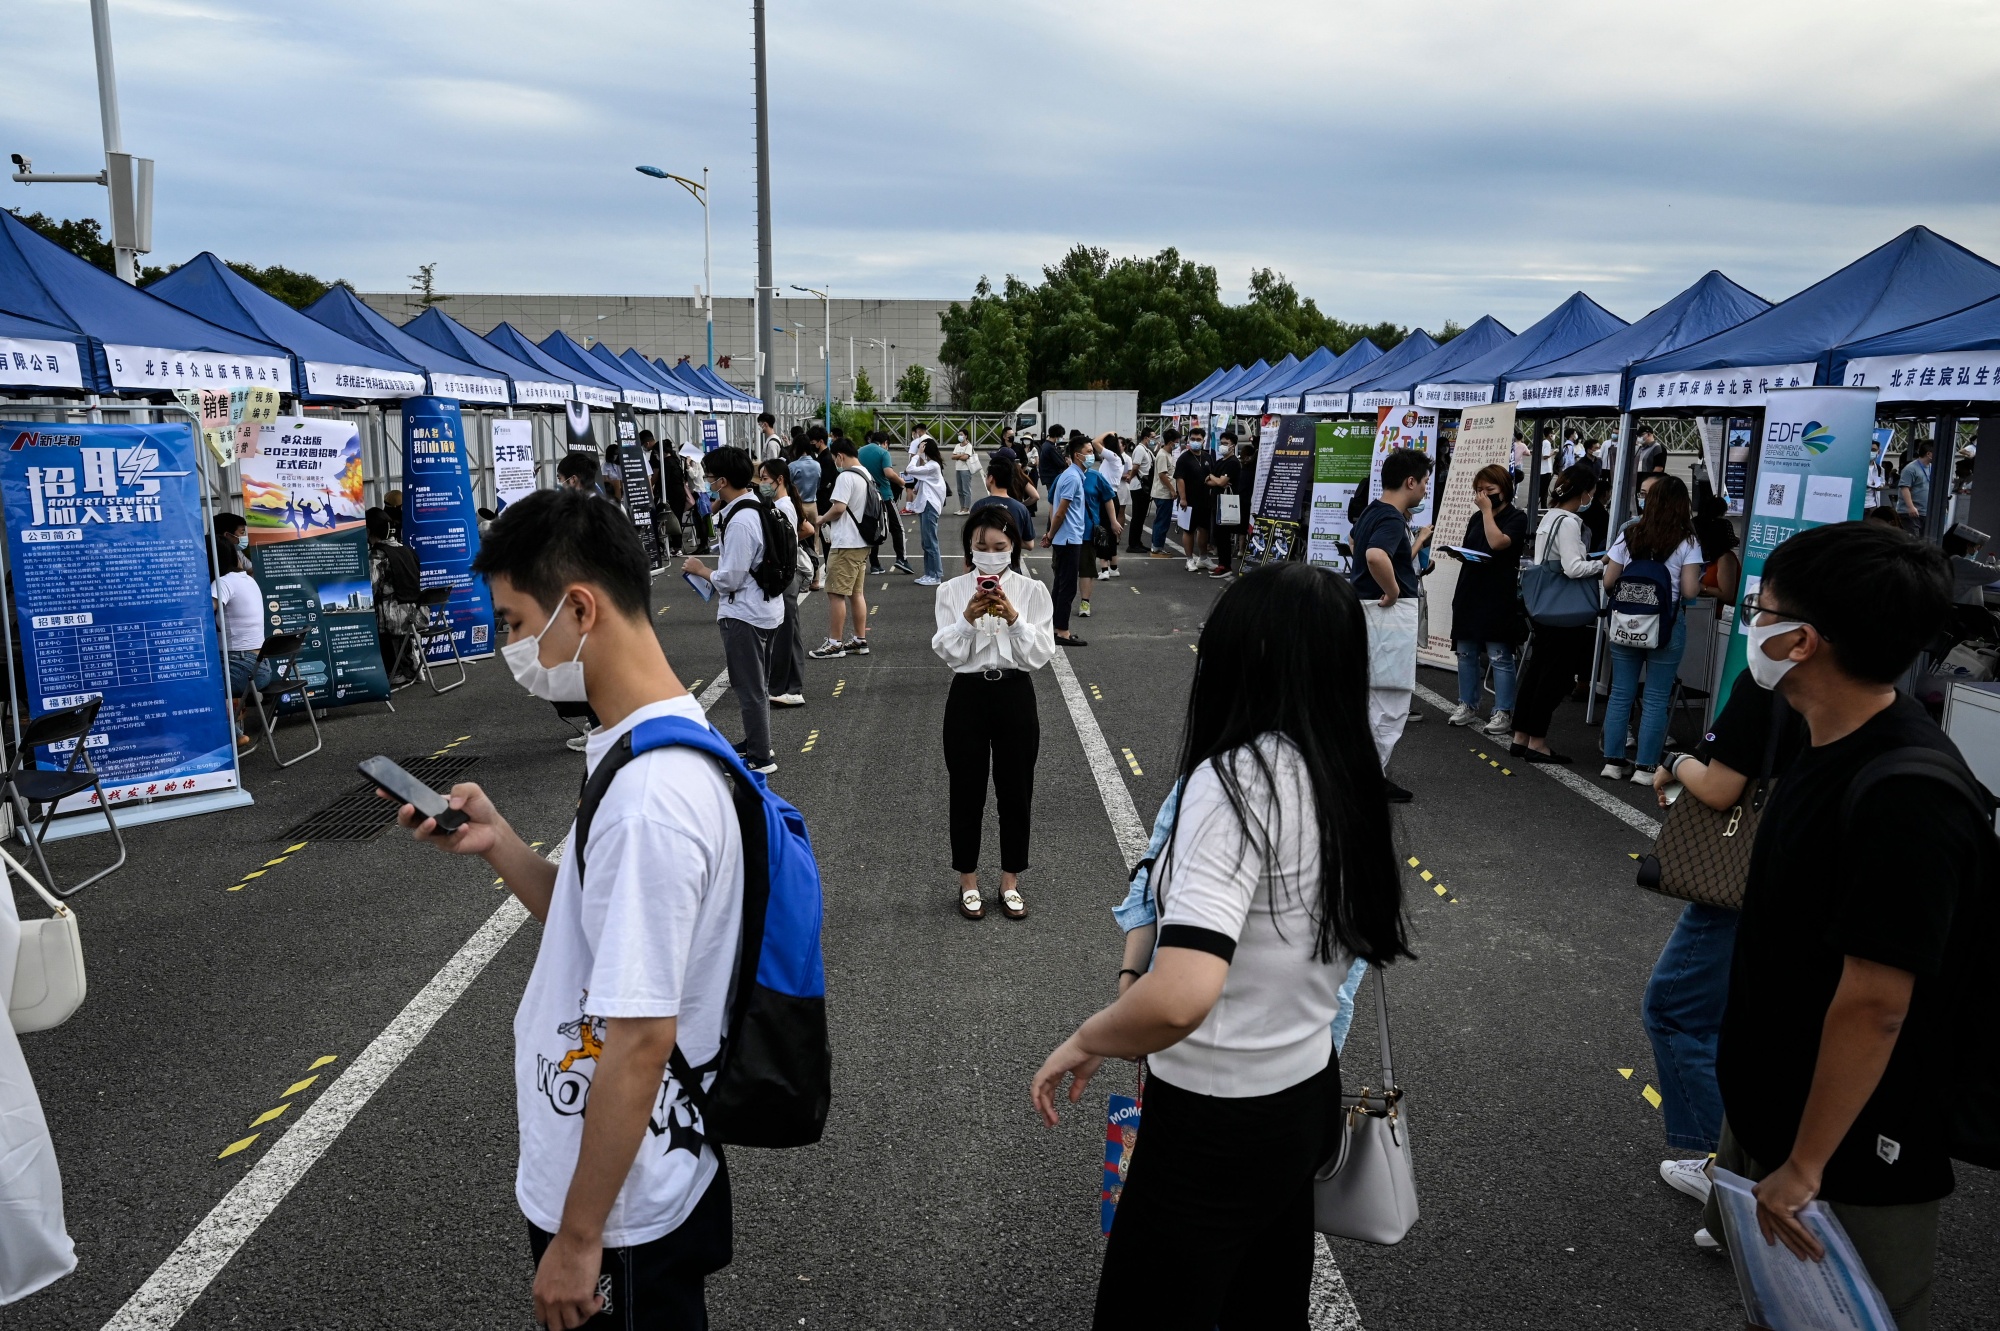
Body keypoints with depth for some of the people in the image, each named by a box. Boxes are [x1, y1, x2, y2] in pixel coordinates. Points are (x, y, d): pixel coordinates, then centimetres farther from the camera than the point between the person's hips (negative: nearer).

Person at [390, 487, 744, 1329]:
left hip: (622, 1207, -8)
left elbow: (641, 1037, -27)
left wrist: (578, 1239, -18)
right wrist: (498, 845, -2)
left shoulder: (648, 797, -29)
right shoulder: (657, 751, 1)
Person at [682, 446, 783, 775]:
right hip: (766, 608, 10)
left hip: (744, 616, -10)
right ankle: (756, 742, 37)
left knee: (749, 688, 2)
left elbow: (730, 578, -23)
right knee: (758, 685, 22)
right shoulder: (757, 507, 6)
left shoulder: (740, 522, -24)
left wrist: (700, 570, -7)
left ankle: (759, 758, 11)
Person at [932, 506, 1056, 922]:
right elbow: (947, 652, -7)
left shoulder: (1033, 591, -1)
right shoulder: (952, 591, -1)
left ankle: (1011, 882, 24)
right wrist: (969, 620, -23)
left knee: (1016, 793, 8)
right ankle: (968, 882, 24)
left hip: (1015, 695, 0)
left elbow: (1040, 654, -7)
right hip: (968, 695, 0)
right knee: (967, 793, 8)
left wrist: (1014, 618, -21)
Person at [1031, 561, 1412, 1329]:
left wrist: (1086, 1043, -16)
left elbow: (1182, 997, -36)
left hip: (1219, 1124, -7)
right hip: (1309, 1094, 7)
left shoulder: (1237, 778, -25)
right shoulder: (1347, 776, -3)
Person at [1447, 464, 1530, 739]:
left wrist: (1487, 510, -11)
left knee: (1500, 657, -6)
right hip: (1469, 592, 7)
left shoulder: (1517, 518, -3)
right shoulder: (1476, 517, 17)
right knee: (1466, 653, 9)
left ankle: (1503, 713, -1)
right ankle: (1468, 705, 20)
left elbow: (1497, 543, -20)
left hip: (1498, 596, -7)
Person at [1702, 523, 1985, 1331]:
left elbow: (1876, 1003, -29)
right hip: (1769, 1105, 8)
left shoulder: (1906, 797, -30)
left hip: (1852, 1153, -8)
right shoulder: (1835, 742, -1)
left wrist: (1806, 1165, -23)